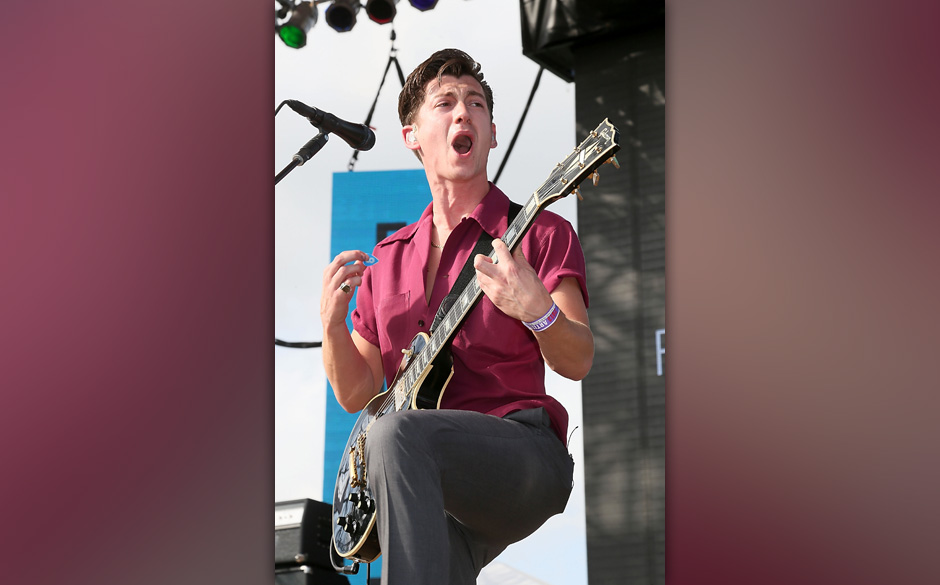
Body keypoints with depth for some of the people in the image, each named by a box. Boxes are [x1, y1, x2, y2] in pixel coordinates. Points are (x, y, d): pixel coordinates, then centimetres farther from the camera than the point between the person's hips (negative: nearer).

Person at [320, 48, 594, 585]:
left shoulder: (540, 233, 6)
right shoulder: (387, 260, 20)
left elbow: (578, 362, -5)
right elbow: (356, 393, 18)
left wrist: (536, 309, -26)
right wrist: (333, 322, -2)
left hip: (524, 453, -4)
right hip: (438, 484, 4)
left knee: (398, 434, -33)